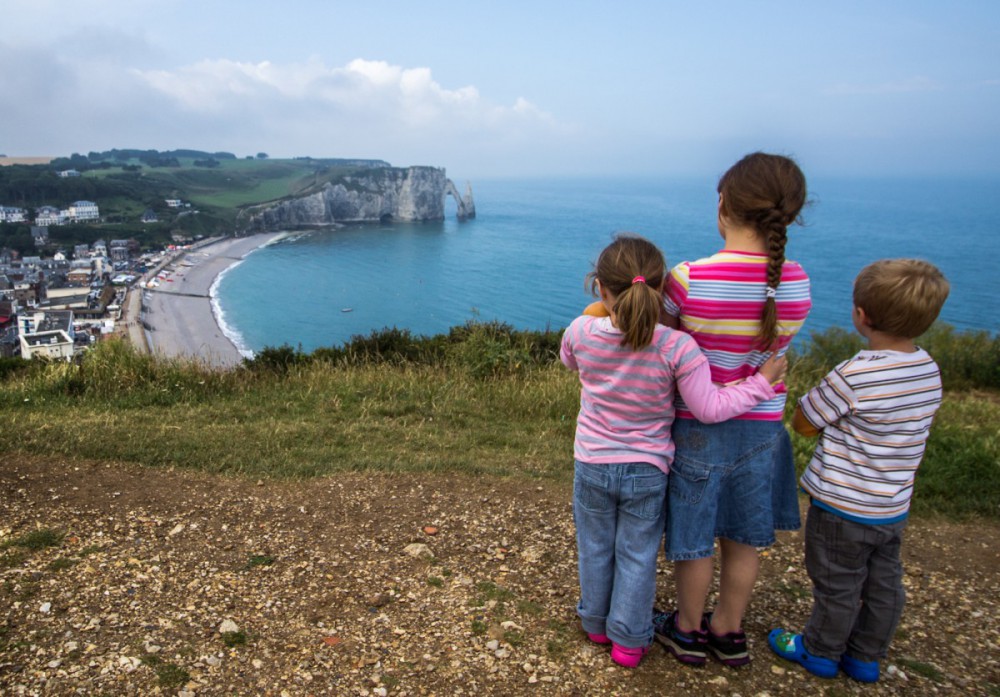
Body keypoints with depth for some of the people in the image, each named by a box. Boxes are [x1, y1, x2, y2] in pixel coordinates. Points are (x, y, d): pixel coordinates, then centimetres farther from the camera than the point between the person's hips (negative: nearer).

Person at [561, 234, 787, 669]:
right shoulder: (677, 347, -23)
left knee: (595, 550, 22)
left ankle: (595, 624, 42)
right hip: (647, 472, -1)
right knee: (637, 557, 16)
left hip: (593, 467, 2)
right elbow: (709, 409, -17)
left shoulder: (580, 332, -17)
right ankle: (628, 641, 32)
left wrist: (600, 311, 18)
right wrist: (761, 383, -4)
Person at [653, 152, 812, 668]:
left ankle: (688, 630, 36)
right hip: (762, 426, 4)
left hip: (697, 426, -3)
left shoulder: (688, 279, -21)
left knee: (694, 537, 16)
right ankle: (728, 631, 40)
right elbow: (770, 346, -1)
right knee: (743, 538, 20)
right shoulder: (796, 283, -9)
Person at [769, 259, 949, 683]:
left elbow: (804, 424, -14)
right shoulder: (929, 369, -4)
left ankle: (821, 653, 32)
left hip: (843, 508, -7)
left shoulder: (853, 376, -28)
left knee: (837, 585, 12)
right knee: (884, 586, 20)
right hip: (893, 509, 7)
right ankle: (866, 658, 38)